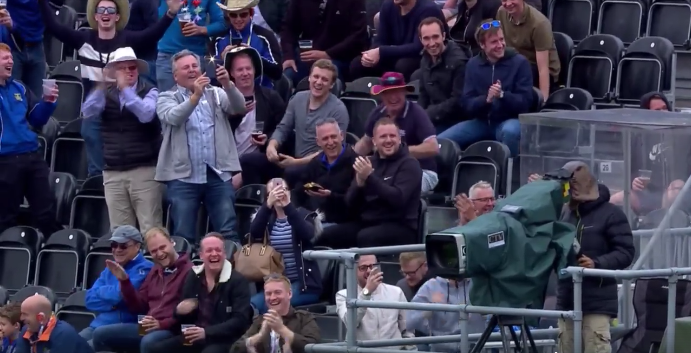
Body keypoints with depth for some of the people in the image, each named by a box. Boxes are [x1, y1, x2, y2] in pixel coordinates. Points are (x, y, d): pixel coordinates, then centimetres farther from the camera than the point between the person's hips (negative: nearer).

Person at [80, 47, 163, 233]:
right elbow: (87, 113, -5)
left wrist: (125, 89, -17)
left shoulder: (149, 91, 2)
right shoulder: (106, 93, 10)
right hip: (113, 172, 3)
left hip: (144, 169, -3)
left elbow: (146, 114, -17)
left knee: (150, 230, -8)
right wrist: (100, 87, -17)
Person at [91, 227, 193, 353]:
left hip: (173, 330, -9)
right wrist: (124, 281, 9)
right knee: (101, 334, 1)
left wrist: (162, 324, -24)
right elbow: (139, 306, 21)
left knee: (148, 342, -41)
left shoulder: (188, 271, -8)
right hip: (148, 328, 9)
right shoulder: (155, 271, 22)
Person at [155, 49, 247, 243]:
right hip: (184, 177, -2)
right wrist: (195, 96, -28)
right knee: (183, 237, -2)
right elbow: (173, 117, -13)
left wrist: (228, 85, -22)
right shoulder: (167, 98, 8)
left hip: (218, 175, 2)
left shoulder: (215, 94, 14)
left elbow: (239, 108, -3)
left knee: (228, 234, -2)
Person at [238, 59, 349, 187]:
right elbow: (282, 128, 14)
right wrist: (271, 146, -11)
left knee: (292, 172, -40)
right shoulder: (298, 99, 9)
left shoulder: (338, 109, -10)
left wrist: (297, 162, -22)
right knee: (248, 161, -11)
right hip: (294, 161, 6)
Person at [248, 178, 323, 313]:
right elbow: (254, 234, -11)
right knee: (251, 304, -26)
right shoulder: (266, 218, 12)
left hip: (303, 284, -3)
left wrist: (288, 206, -30)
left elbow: (307, 234, -19)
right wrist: (268, 204, -25)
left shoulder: (303, 215, 5)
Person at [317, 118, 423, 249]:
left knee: (366, 237, -36)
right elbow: (351, 203, 10)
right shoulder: (369, 162, 15)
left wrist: (369, 177, -23)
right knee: (327, 235, -17)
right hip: (367, 222, 6)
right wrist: (360, 184, -11)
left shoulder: (409, 164, -3)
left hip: (400, 227, -6)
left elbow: (398, 199, -19)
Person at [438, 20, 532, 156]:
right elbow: (467, 104, 0)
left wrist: (502, 95, -28)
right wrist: (486, 99, -21)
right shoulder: (473, 64, 6)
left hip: (509, 120, -3)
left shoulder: (519, 62, -5)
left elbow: (524, 102, -9)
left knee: (510, 131, -40)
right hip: (481, 122, 3)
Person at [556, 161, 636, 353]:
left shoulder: (610, 214, -4)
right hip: (567, 299, 6)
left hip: (597, 301, -6)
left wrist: (597, 264, -23)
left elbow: (625, 252, -9)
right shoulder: (564, 213, 13)